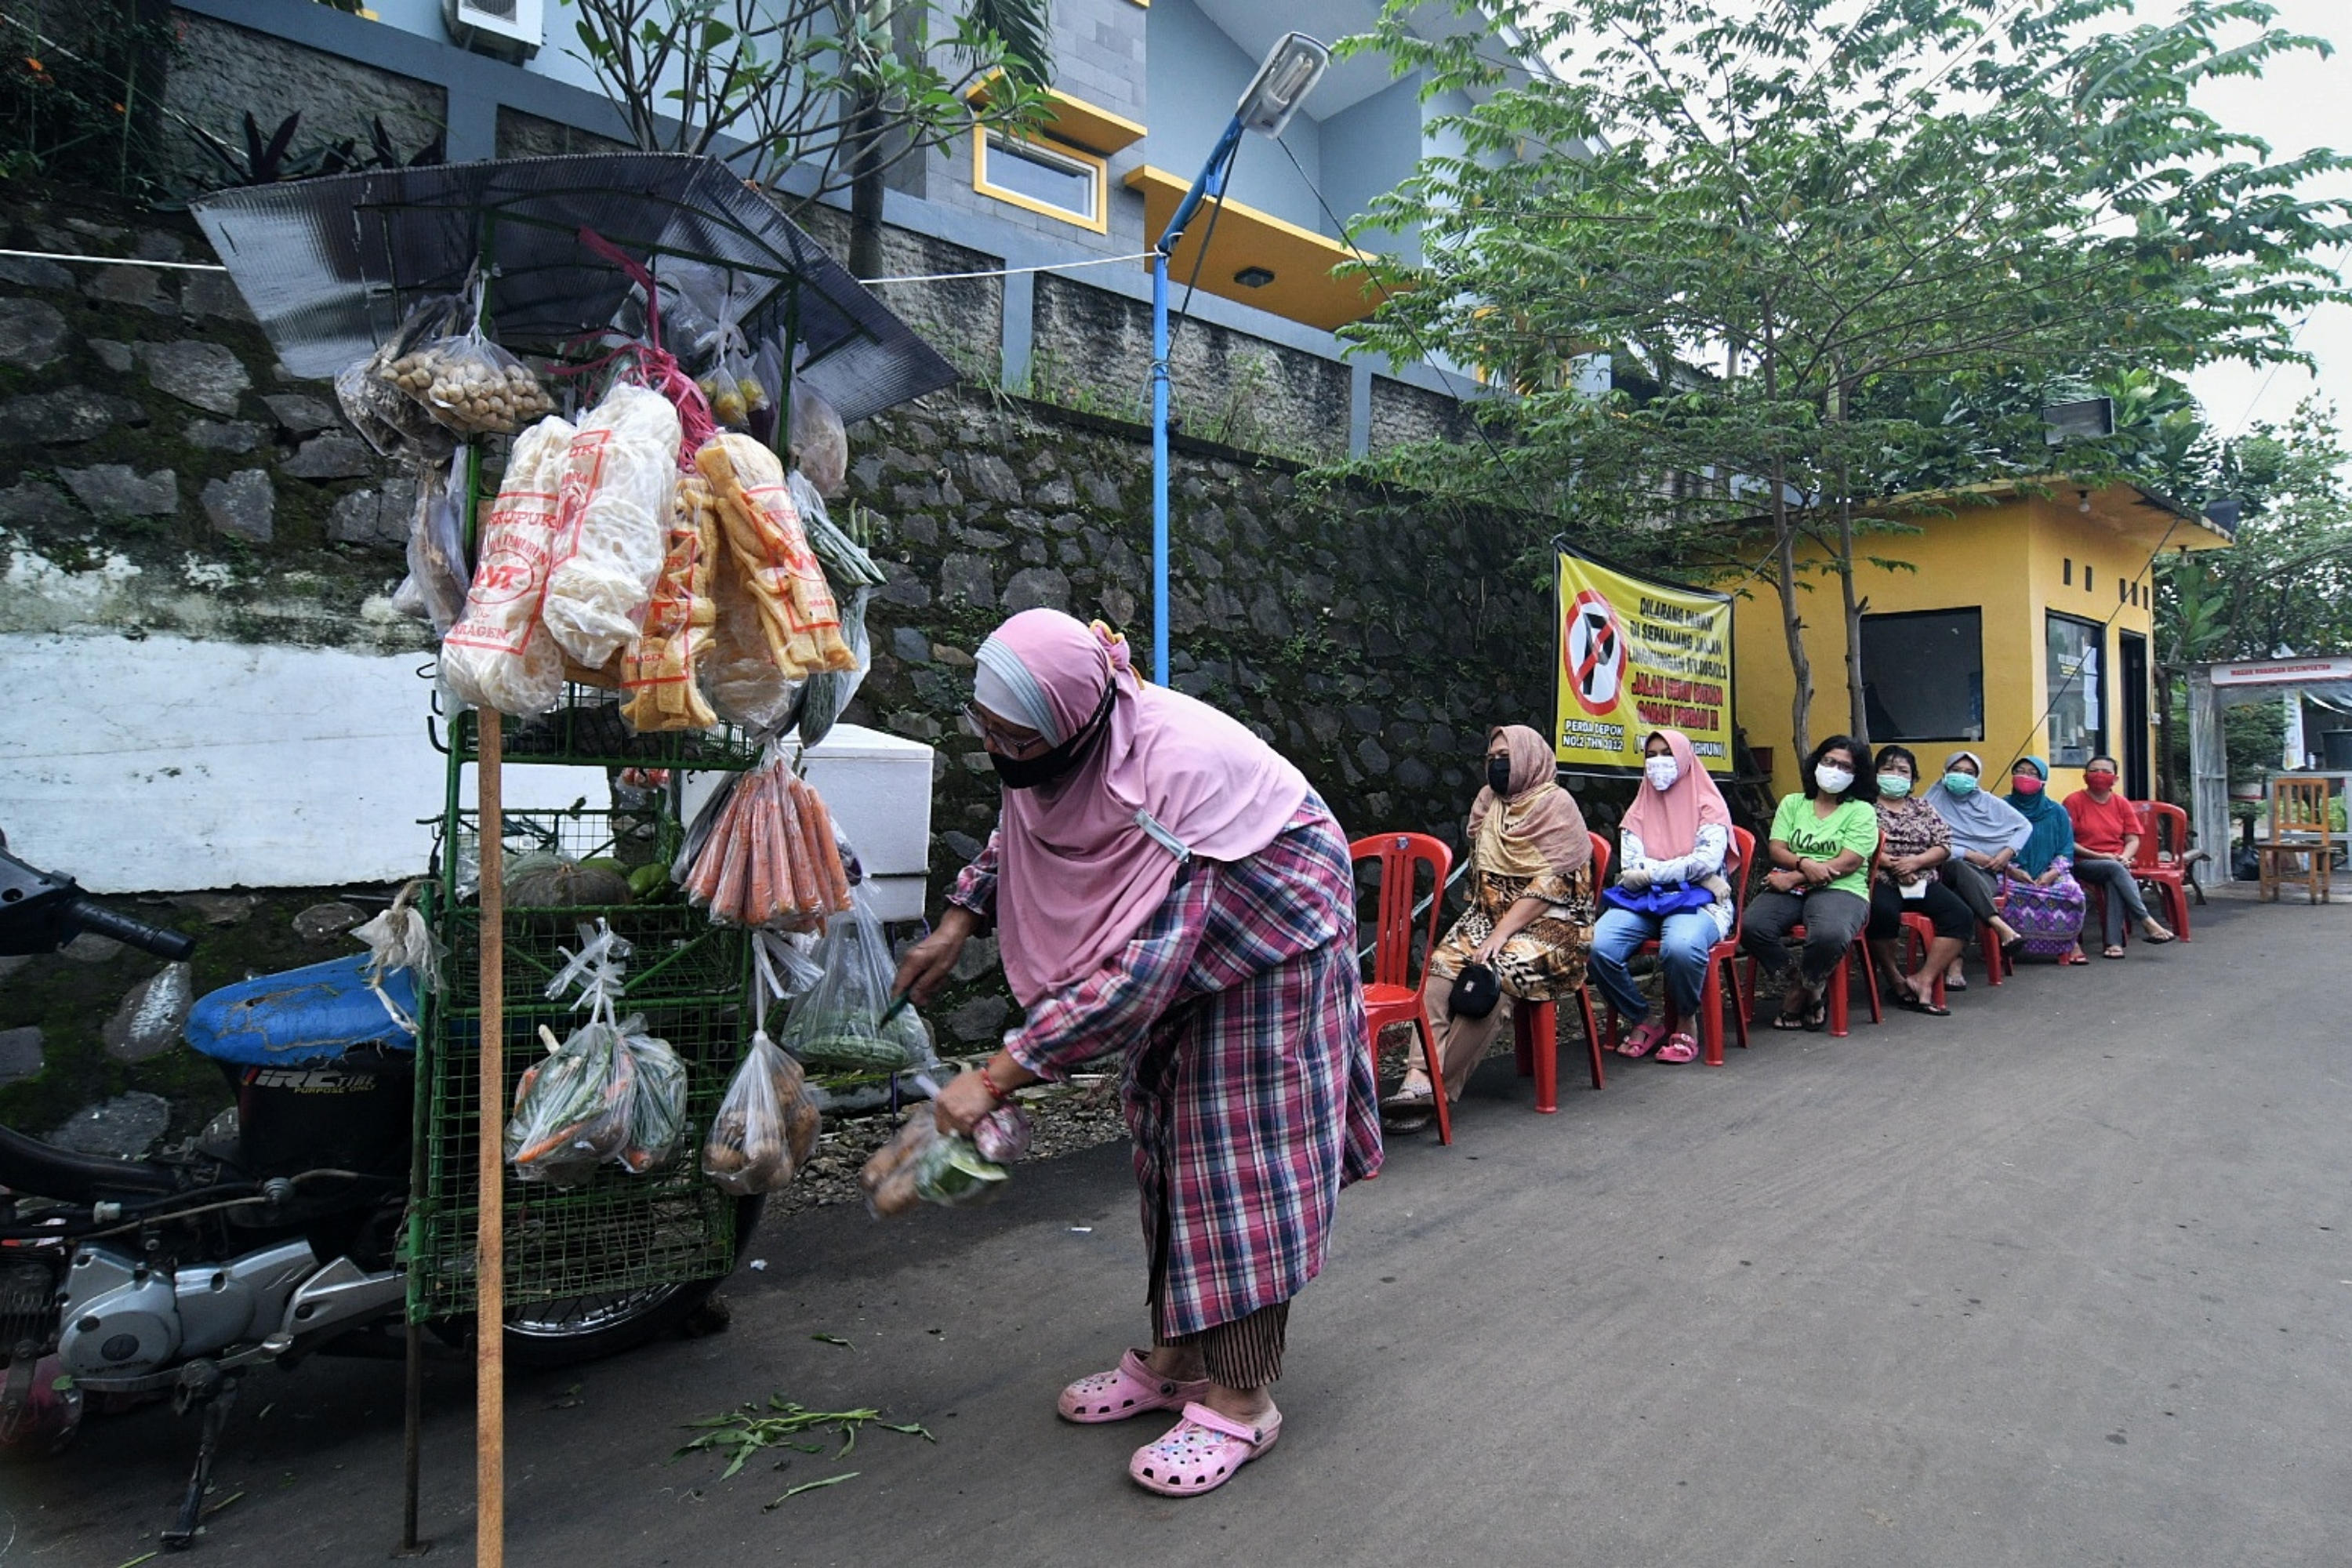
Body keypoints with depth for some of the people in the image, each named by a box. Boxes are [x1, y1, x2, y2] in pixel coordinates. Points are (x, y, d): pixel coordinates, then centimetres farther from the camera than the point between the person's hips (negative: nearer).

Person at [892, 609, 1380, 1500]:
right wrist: (956, 925, 0)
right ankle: (1175, 1357, 23)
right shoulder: (1050, 752, -15)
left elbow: (1146, 962, -42)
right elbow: (1016, 833, 11)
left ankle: (1240, 1399, 4)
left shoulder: (1175, 764, -39)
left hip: (1268, 934, -8)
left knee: (1243, 1156, -7)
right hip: (1176, 942, 8)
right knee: (1166, 1141, 11)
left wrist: (999, 1075, -41)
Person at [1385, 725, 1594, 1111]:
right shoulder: (1488, 801, 16)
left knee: (1489, 976, -31)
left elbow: (1550, 883, -14)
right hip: (1491, 915, 6)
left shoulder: (1556, 805, -5)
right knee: (1441, 964, -24)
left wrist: (1501, 932, -20)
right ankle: (1419, 1075, -34)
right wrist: (1488, 924, 5)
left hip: (1549, 923, -6)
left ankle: (1439, 1087, -23)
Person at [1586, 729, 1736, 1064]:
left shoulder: (1708, 806, 8)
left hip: (1695, 901, -3)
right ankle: (1643, 1021, -5)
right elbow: (1630, 869, 4)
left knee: (1681, 947, -40)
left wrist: (1651, 871, -8)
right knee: (1598, 946, -29)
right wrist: (1687, 869, -7)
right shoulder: (1639, 810, 18)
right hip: (1643, 899, 4)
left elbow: (1709, 860, -9)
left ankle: (1685, 1023, -9)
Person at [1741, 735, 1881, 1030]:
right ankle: (1809, 987, -5)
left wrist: (1793, 878, -13)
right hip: (1789, 887, 3)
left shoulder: (1862, 811, 6)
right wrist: (1804, 864, -17)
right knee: (1752, 927, -29)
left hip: (1840, 889, -3)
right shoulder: (1792, 803, 17)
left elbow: (1848, 863, -7)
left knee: (1830, 935, -39)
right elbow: (1777, 850, 6)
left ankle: (1800, 991, -6)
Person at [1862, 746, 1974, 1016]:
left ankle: (1924, 980, -19)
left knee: (1961, 915, -19)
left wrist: (1915, 861, -8)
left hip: (1922, 882, 6)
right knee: (1884, 913, -37)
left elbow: (1944, 846, 11)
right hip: (1880, 882, -5)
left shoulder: (1923, 808, 21)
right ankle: (1896, 980, -15)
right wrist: (1892, 863, -17)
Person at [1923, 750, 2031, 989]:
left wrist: (2007, 852, 6)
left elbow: (2025, 826, 22)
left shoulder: (1989, 803, 21)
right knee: (1958, 868, -42)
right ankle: (2000, 925, -55)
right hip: (1947, 869, -1)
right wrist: (1968, 855, -7)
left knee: (1963, 897, -37)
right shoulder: (1934, 801, 11)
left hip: (1985, 873, 1)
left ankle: (1955, 963, -46)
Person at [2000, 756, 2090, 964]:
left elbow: (2067, 848, 8)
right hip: (2013, 876, -2)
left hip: (2050, 875, 2)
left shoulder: (2056, 811, 14)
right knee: (2014, 894, -36)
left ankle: (2068, 942, -12)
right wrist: (2011, 870, -14)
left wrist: (2053, 872, -10)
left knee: (2072, 891, -31)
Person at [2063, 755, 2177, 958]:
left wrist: (2124, 857, -10)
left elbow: (2133, 840, 12)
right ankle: (2147, 922, -36)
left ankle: (2113, 942, -38)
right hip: (2083, 864, -2)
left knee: (2114, 882, -33)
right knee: (2115, 869, -34)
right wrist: (2097, 856, -14)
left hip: (2117, 863, 3)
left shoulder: (2122, 804, 13)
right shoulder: (2074, 802, 0)